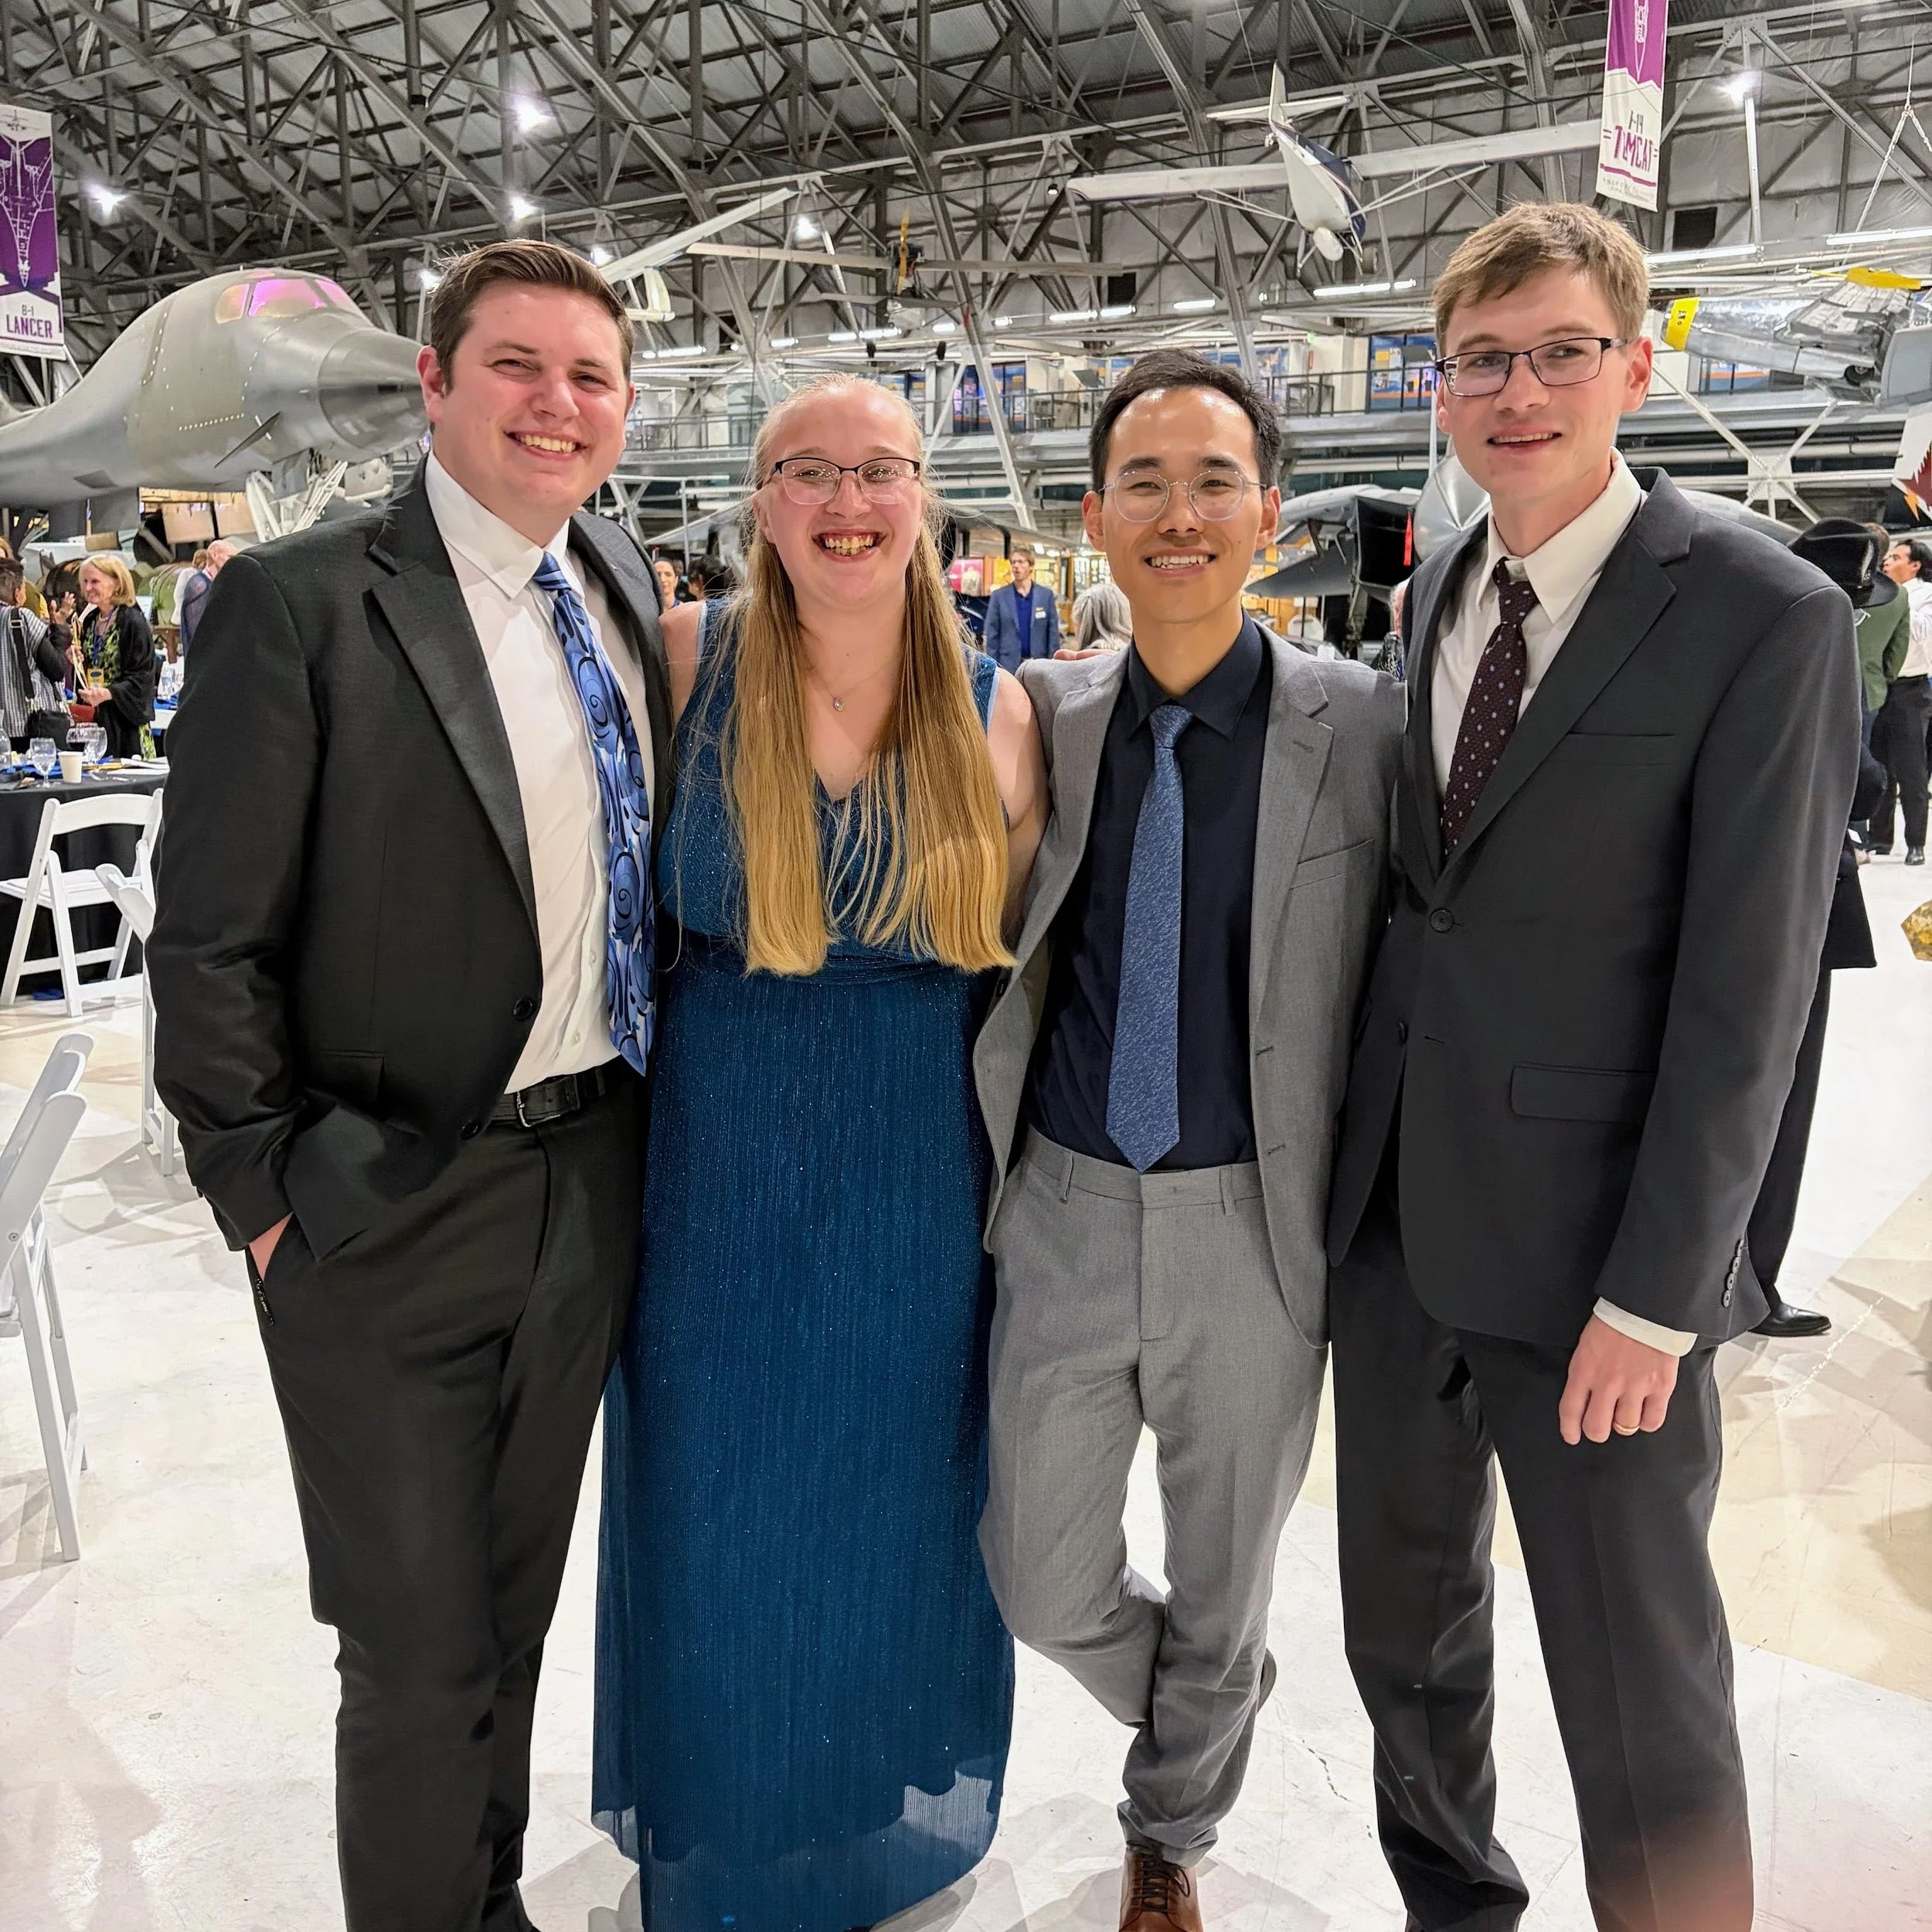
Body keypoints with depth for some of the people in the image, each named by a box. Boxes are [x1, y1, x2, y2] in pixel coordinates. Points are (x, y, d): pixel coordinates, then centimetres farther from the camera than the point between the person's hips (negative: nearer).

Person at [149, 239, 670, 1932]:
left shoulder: (628, 586, 5)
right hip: (396, 1213, -5)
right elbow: (210, 948, -12)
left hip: (596, 1193, 6)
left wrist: (652, 1109, 10)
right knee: (420, 1652, 9)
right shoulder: (295, 602, -13)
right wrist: (270, 1194, -11)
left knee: (516, 1604, 23)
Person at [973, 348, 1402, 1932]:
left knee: (1224, 1591, 17)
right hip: (1066, 1210, 2)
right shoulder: (1045, 715, 0)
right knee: (1044, 1584, 13)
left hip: (1256, 1223, -2)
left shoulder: (1360, 728, -8)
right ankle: (1208, 1714, 47)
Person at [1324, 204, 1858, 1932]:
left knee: (1639, 1691, 7)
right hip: (1397, 1216, 6)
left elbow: (1748, 990, -14)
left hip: (1592, 1254, -6)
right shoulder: (1436, 594, 9)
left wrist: (1655, 1298, -14)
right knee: (1406, 1629, 21)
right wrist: (1357, 1156, 9)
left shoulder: (1764, 617, -11)